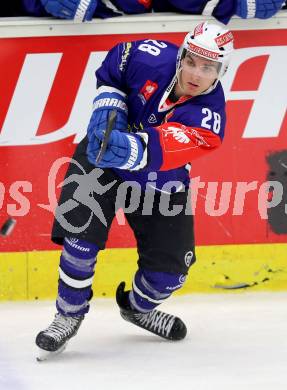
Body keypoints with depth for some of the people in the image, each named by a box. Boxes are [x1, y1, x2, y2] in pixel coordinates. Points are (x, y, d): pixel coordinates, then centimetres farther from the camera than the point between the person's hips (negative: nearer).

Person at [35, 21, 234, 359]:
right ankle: (69, 313, 5)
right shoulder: (152, 58, -24)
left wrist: (124, 147, -62)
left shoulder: (208, 118, -29)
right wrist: (109, 106, -17)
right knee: (81, 236, -17)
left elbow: (155, 152, -44)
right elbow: (111, 68, -1)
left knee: (170, 267, 3)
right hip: (102, 159, -1)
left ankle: (138, 306, 37)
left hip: (160, 181, 1)